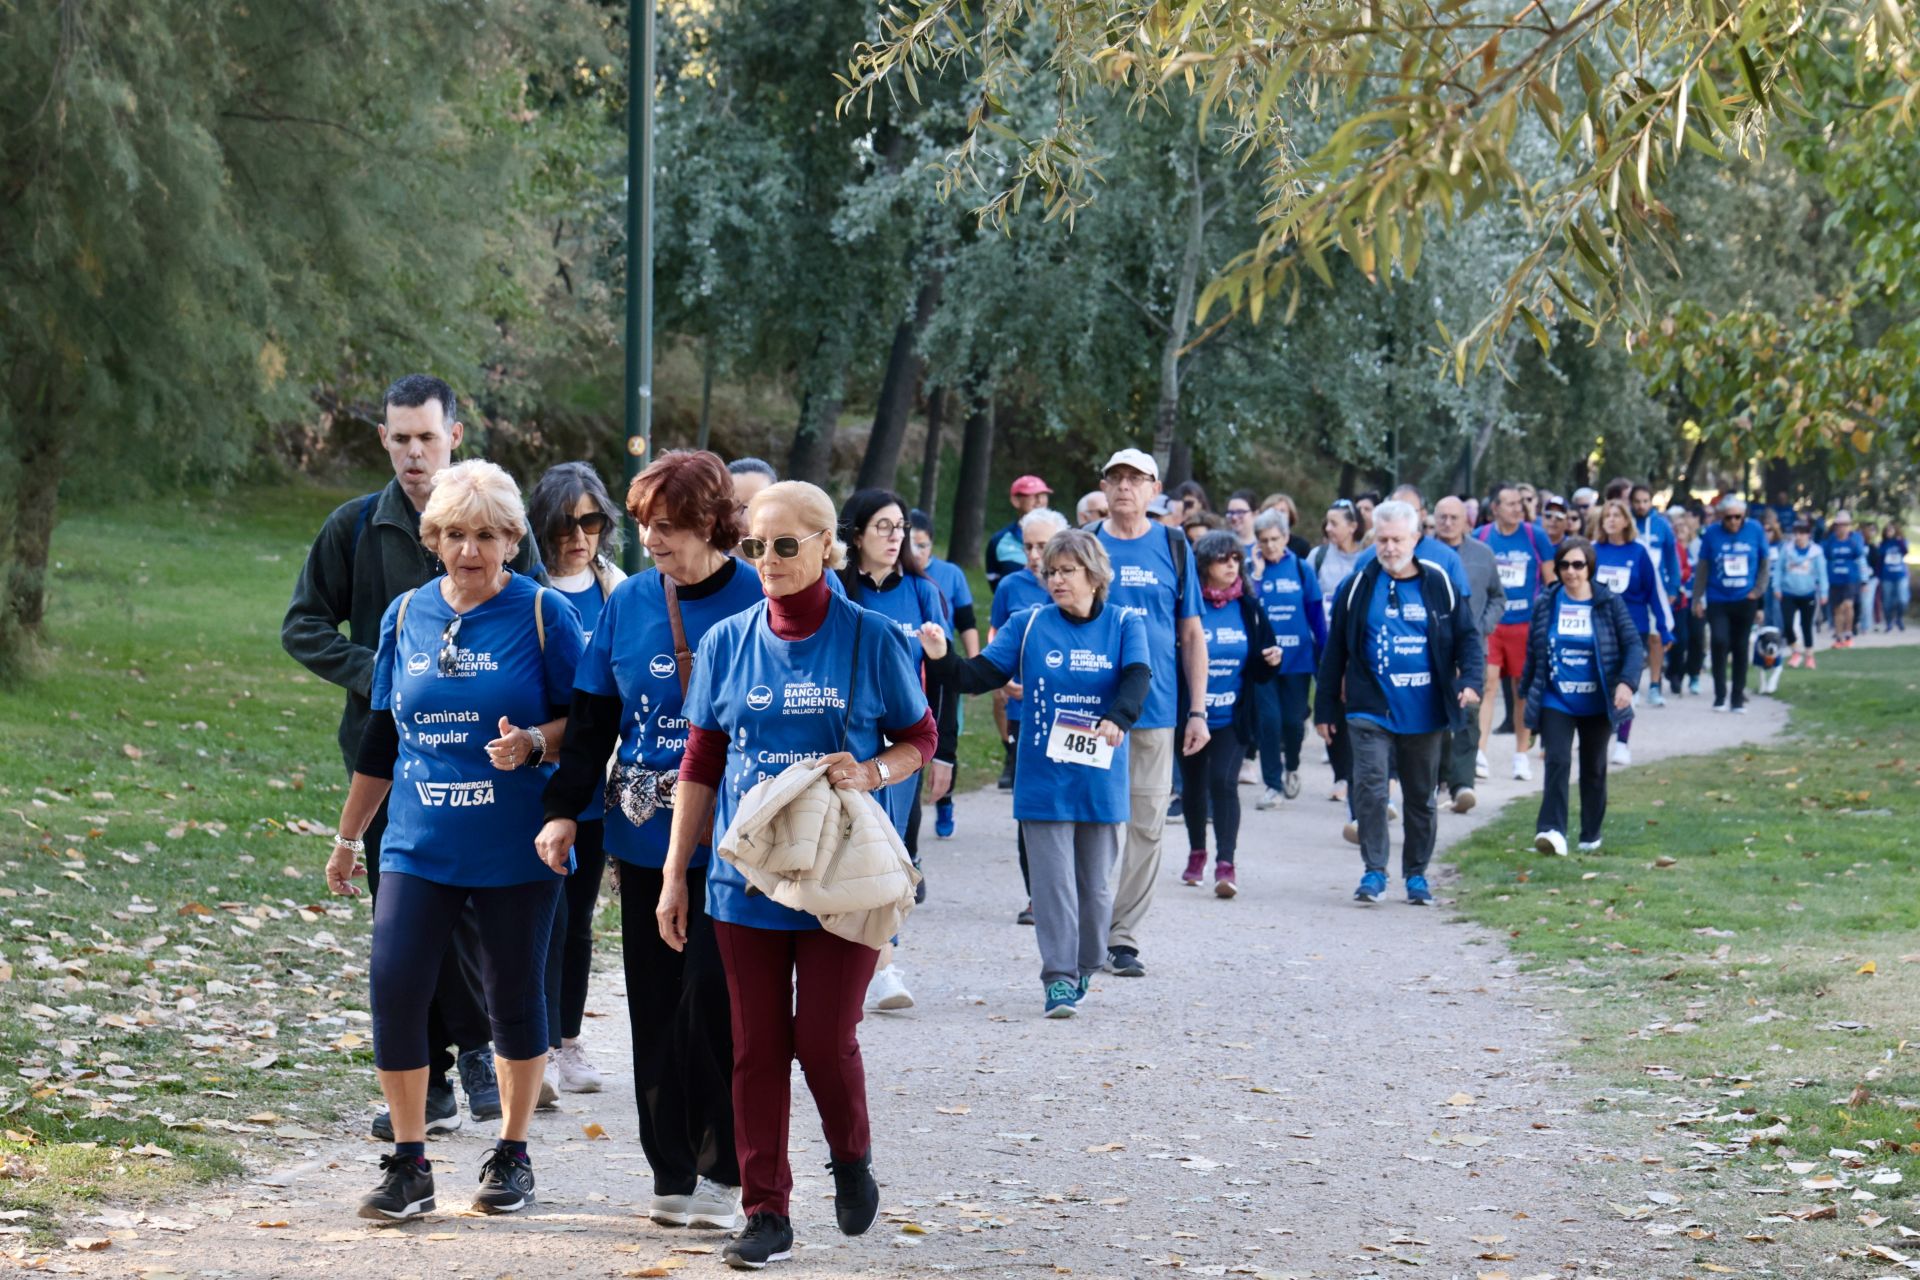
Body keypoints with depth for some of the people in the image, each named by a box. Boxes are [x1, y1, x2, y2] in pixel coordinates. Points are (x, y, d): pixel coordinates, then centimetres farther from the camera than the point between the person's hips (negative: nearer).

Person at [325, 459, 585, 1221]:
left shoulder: (543, 614, -5)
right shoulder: (406, 616, 7)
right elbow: (381, 737, 15)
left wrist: (533, 743, -23)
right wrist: (347, 837, 17)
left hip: (516, 848, -3)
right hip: (419, 844, 3)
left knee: (514, 997, 6)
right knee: (393, 986, -9)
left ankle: (512, 1155, 23)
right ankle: (409, 1166, 1)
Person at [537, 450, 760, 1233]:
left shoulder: (758, 602, -6)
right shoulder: (628, 602, 7)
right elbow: (592, 718, 11)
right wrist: (564, 809, 2)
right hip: (644, 838, 5)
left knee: (713, 1000, -10)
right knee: (657, 1009, 8)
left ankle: (721, 1172, 2)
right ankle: (671, 1171, 17)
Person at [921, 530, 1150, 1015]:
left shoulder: (1125, 625, 2)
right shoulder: (1028, 625, 3)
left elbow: (1138, 678, -15)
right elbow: (978, 675, -1)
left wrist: (1117, 718, -35)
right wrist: (942, 658, -22)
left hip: (1101, 780, 0)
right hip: (1042, 781, 0)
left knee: (1095, 883, 10)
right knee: (1053, 881, -5)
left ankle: (1084, 970, 27)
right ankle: (1058, 979, -1)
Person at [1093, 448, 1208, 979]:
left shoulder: (1173, 548, 8)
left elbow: (1191, 634, 10)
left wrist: (1198, 710, 4)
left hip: (1155, 710, 1)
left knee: (1145, 826, 1)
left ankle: (1124, 937, 7)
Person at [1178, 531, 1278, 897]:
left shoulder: (1249, 608, 4)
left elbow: (1259, 671, 10)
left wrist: (1271, 660, -11)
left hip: (1232, 717, 0)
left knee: (1223, 782, -15)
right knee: (1193, 784, 15)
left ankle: (1226, 864, -17)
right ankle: (1197, 853, 36)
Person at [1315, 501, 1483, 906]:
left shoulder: (1439, 584, 2)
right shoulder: (1358, 587, 2)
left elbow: (1466, 636, 6)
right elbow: (1335, 650, 6)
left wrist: (1472, 679, -13)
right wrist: (1325, 708, 6)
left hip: (1424, 713, 1)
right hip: (1370, 710, -1)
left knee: (1421, 796, 11)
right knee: (1369, 787, -14)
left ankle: (1416, 874, 23)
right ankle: (1374, 871, -5)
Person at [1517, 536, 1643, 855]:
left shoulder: (1609, 602, -4)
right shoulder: (1546, 603, 0)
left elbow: (1633, 645, -7)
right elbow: (1533, 650, 10)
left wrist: (1627, 682, -22)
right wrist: (1526, 692, 14)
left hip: (1597, 705, 0)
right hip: (1556, 702, 0)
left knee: (1594, 768, 12)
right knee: (1557, 761, -16)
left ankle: (1591, 835, 24)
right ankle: (1552, 830, -24)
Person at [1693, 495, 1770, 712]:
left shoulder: (1754, 531, -2)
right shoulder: (1711, 534, -5)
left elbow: (1764, 563, 8)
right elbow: (1702, 569, 0)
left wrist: (1758, 590, -2)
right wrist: (1697, 599, 0)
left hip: (1745, 601, 2)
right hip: (1718, 601, -2)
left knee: (1741, 648, 8)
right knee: (1720, 642, -17)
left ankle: (1738, 697, 19)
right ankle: (1720, 696, -5)